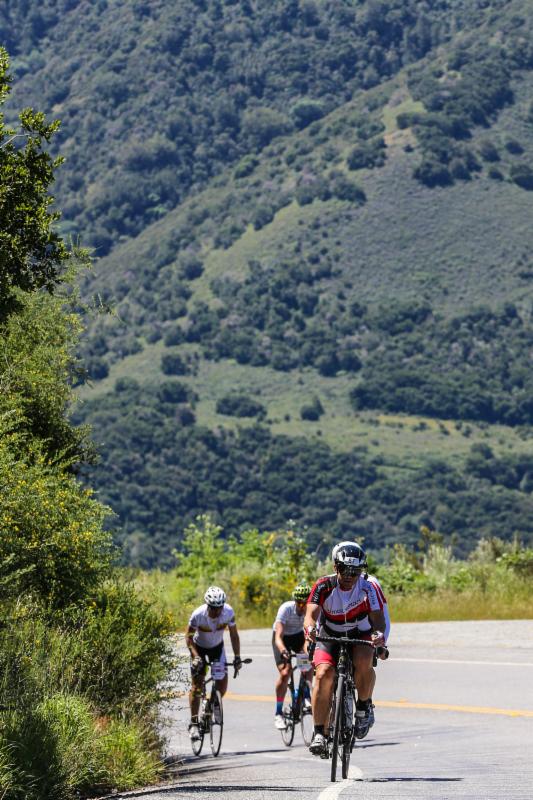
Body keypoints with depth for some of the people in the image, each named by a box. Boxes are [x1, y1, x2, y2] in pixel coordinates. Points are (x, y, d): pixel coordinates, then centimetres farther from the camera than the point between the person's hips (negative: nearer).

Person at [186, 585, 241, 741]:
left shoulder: (228, 612, -26)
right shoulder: (198, 615, -33)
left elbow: (234, 635, -14)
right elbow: (189, 637, -21)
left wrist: (237, 657, -21)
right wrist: (195, 656, -33)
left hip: (217, 647, 2)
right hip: (199, 647, -2)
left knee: (222, 684, -8)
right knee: (196, 685, -12)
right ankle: (194, 723, -8)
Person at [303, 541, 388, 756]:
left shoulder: (369, 586, -19)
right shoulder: (324, 586, -19)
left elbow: (378, 618, -26)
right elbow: (311, 614, -30)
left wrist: (379, 634, -49)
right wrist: (310, 628, -54)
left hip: (361, 636, 0)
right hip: (330, 638, 0)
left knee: (363, 661, -34)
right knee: (324, 673, -26)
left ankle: (364, 707, -7)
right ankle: (319, 733, -22)